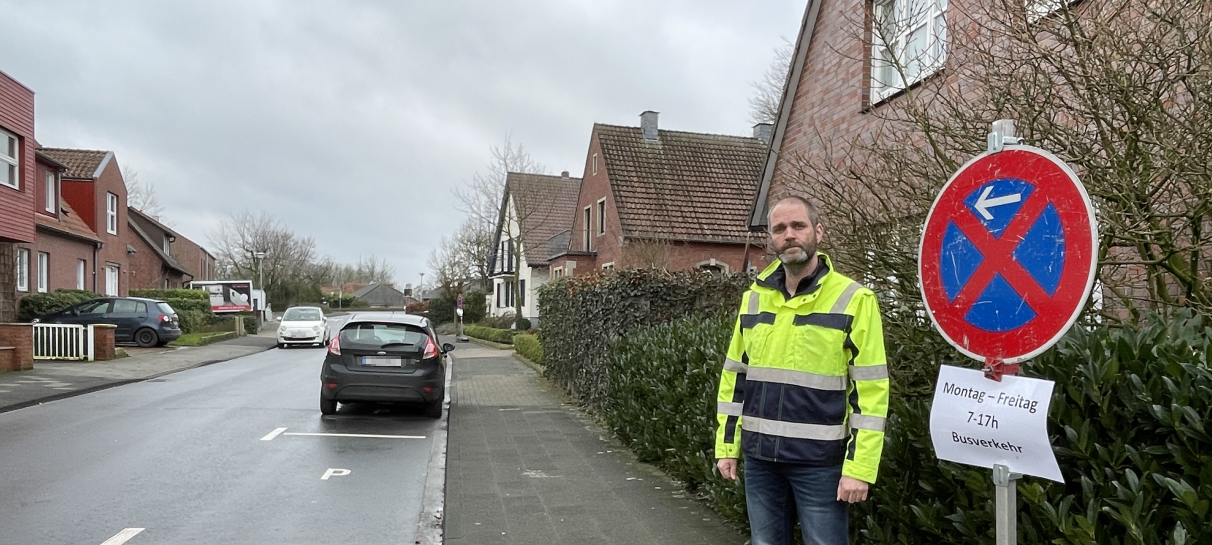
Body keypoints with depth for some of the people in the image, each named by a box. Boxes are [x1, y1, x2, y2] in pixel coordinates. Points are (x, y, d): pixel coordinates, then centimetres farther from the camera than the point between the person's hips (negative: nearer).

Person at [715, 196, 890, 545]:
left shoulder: (854, 300, -8)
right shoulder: (753, 299, 7)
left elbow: (870, 391, -10)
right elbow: (735, 377, 12)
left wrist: (859, 467, -13)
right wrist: (726, 445, 9)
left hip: (820, 460, -4)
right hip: (759, 456, 5)